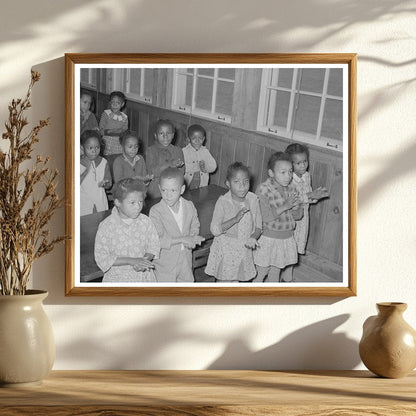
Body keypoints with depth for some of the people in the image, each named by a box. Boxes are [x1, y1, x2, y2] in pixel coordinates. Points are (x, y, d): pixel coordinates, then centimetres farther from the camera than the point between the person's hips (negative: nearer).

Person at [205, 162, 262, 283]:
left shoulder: (253, 200, -5)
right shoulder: (223, 202, -16)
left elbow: (258, 226, 3)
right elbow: (215, 229, -20)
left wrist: (253, 238, -19)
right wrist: (235, 219, -31)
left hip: (244, 249, 4)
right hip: (225, 250, -4)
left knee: (235, 281, 16)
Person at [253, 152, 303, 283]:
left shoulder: (291, 188, 1)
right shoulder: (263, 189, -16)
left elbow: (298, 215, 7)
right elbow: (265, 217, -23)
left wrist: (296, 207, -15)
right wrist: (285, 206, -28)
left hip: (287, 239, 5)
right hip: (268, 239, -5)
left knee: (275, 275, 15)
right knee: (260, 274, 6)